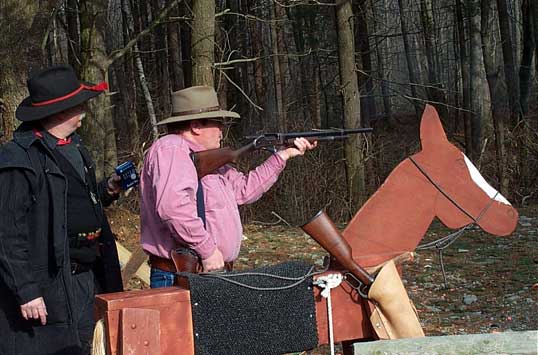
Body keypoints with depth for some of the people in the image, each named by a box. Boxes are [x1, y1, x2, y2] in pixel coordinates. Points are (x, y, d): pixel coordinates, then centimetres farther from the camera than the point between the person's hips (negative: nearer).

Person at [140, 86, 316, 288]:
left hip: (212, 273, 10)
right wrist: (207, 249, -22)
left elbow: (245, 189, 30)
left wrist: (284, 156, 27)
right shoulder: (170, 149, -13)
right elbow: (172, 206, -29)